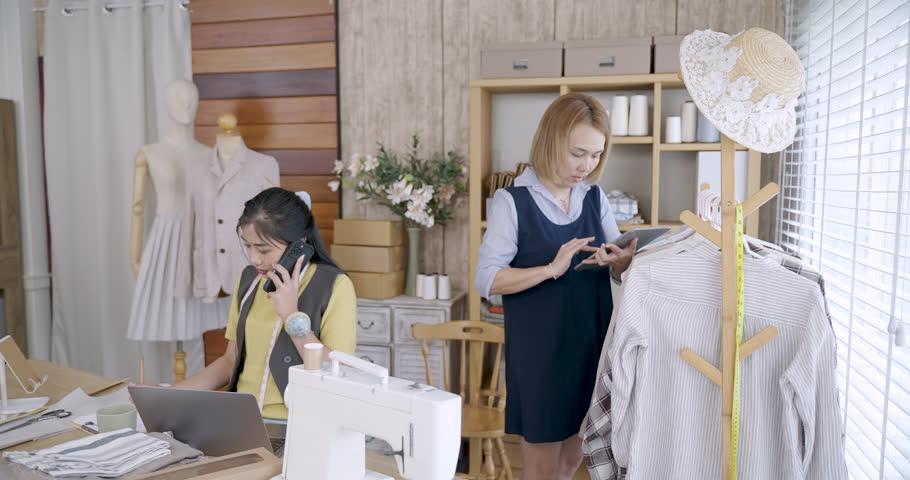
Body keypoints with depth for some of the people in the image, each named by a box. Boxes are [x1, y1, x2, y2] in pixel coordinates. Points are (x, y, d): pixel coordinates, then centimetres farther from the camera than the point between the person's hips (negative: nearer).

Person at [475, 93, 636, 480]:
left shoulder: (595, 197, 5)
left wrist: (622, 260, -17)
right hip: (538, 351, -5)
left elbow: (620, 271, 7)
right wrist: (551, 269, -28)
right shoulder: (513, 201, -11)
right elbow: (487, 280, -15)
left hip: (591, 345, 5)